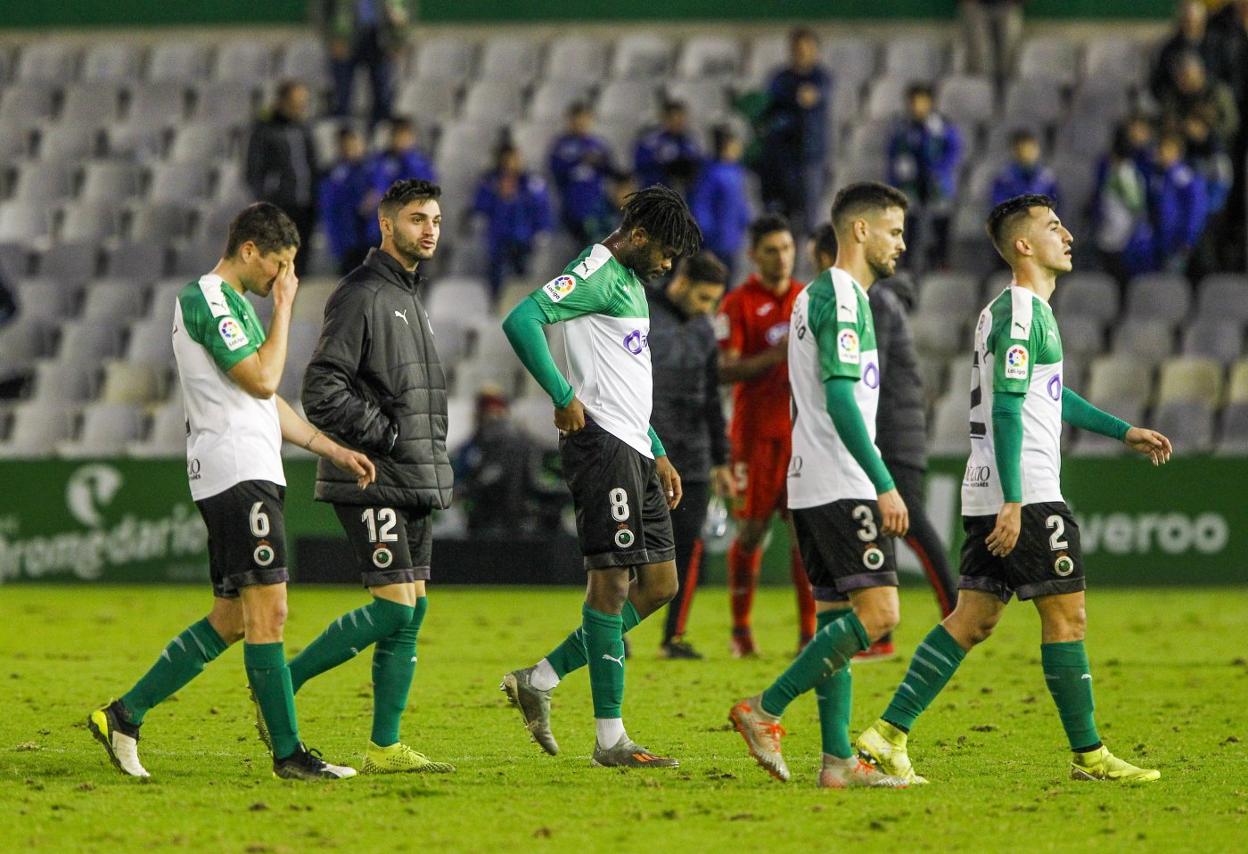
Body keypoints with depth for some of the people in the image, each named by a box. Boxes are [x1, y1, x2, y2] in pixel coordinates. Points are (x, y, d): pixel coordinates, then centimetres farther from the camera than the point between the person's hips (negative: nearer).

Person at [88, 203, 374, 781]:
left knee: (232, 618, 10)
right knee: (268, 609, -10)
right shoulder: (206, 299, -10)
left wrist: (332, 449, 23)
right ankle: (288, 753, -10)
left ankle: (123, 716, 13)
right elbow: (262, 379, -18)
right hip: (237, 473, -11)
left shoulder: (233, 304, 22)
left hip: (253, 472, 11)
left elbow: (267, 404, 27)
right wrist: (283, 308, -8)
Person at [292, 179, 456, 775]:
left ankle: (385, 747, 6)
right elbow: (321, 392, -18)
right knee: (394, 608, -14)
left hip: (415, 480, 9)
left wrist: (433, 462, 17)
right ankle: (280, 686, -3)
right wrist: (387, 434, -16)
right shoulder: (360, 295, -11)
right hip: (372, 482, -9)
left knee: (412, 612, 5)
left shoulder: (410, 299, 19)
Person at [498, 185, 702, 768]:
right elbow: (521, 321, -23)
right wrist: (564, 397, -21)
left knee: (659, 584, 9)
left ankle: (540, 680, 14)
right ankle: (610, 739, -5)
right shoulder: (597, 273, -9)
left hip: (635, 452, 10)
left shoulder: (630, 282, 22)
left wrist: (659, 456, 25)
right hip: (602, 442, -10)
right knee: (613, 581, -8)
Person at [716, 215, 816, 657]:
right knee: (751, 530, 1)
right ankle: (741, 628, 16)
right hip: (756, 434, -3)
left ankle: (809, 633, -2)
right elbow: (725, 370, -13)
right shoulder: (738, 305, -4)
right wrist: (774, 356, -23)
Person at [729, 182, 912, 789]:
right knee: (877, 611, -13)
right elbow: (841, 400, -19)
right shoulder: (840, 297, -11)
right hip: (841, 486, -10)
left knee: (839, 618, 7)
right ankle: (765, 711, -14)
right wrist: (886, 487, -21)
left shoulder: (815, 295, 20)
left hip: (810, 487, 10)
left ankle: (838, 760, 4)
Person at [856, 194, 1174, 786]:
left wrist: (1123, 432, 35)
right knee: (1065, 614, -3)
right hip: (1027, 493, -10)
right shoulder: (1021, 312, -12)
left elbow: (1050, 395, 33)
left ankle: (889, 735, 2)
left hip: (988, 494, 10)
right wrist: (1013, 503, -24)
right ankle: (1089, 756, 2)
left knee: (973, 618, 7)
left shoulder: (1016, 309, 20)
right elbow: (1006, 409, -19)